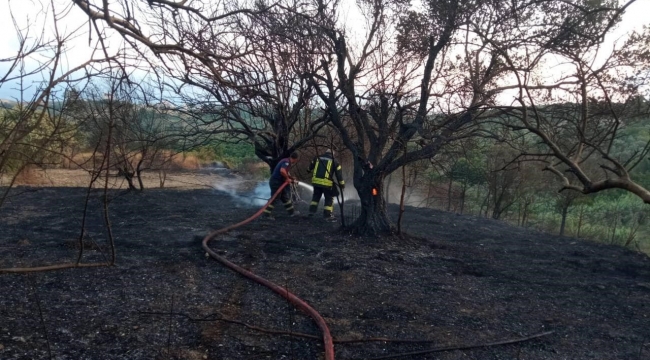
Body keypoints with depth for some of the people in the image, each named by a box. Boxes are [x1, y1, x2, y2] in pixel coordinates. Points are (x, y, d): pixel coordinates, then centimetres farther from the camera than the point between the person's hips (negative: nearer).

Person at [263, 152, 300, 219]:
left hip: (279, 182, 10)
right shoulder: (287, 162, -19)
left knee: (285, 198, 17)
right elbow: (282, 171, -37)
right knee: (274, 198, -3)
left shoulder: (287, 161, 13)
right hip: (276, 182, -10)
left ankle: (291, 212, 28)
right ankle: (267, 214, 5)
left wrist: (291, 178, 11)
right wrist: (287, 178, -22)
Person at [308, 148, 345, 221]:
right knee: (329, 199, 7)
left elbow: (311, 165, 30)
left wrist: (309, 170, 52)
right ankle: (327, 215, 4)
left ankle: (312, 210, 21)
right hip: (326, 183, -4)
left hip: (316, 181, 4)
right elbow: (339, 174, 2)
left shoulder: (317, 158, 12)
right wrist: (342, 185, 7)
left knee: (316, 196, 24)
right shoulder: (334, 162, 3)